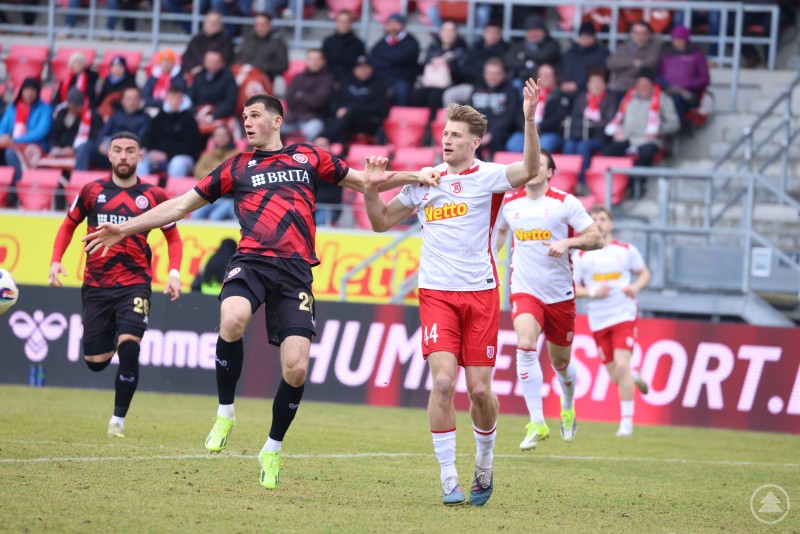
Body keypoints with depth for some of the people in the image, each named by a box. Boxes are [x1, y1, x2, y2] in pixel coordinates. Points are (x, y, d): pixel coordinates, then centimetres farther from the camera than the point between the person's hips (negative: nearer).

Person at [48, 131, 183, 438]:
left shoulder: (153, 196, 1)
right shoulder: (92, 192, 3)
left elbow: (173, 237, 10)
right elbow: (69, 226, 15)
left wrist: (174, 272, -6)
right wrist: (56, 260, 1)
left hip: (135, 284, -2)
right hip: (96, 285, 2)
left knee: (129, 347, -22)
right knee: (95, 362, 4)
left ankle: (118, 420, -9)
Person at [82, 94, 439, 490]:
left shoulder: (308, 157, 17)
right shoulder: (237, 167, 17)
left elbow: (363, 180, 25)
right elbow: (182, 205, 20)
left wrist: (413, 176, 12)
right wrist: (125, 229, 17)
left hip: (295, 269, 0)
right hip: (251, 261, 0)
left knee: (296, 369, -10)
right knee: (233, 320, -34)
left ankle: (273, 449, 14)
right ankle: (225, 413, -13)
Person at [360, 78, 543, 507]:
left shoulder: (488, 176, -1)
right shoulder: (425, 180, 10)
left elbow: (529, 170, -22)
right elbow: (381, 222, 19)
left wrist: (529, 120, -33)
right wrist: (371, 190, 1)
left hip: (480, 293, -2)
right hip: (436, 292, 2)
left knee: (479, 388, -1)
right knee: (443, 380, -14)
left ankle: (485, 465, 25)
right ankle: (448, 478, -8)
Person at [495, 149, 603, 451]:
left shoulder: (565, 203, -5)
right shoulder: (508, 202, 4)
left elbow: (596, 238, -6)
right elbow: (500, 232, 25)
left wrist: (568, 242, -22)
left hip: (560, 295, -1)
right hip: (524, 291, 1)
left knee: (561, 363, 11)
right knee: (525, 346, -26)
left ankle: (568, 409, 45)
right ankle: (537, 423, -25)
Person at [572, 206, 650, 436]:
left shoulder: (627, 250, 3)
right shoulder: (581, 256, 2)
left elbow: (644, 274, 15)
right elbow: (571, 288, 3)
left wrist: (636, 286, -7)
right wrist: (593, 292, -15)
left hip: (624, 315, -2)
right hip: (598, 320, 2)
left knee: (621, 365, -20)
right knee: (616, 377, 4)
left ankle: (627, 422, -13)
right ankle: (634, 376, 42)